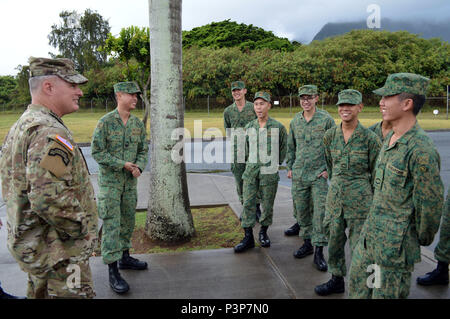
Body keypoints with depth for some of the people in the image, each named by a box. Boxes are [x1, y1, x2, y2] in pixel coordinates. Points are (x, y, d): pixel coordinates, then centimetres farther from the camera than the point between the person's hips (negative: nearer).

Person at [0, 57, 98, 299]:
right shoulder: (49, 133, -24)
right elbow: (49, 199, -34)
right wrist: (82, 230, -19)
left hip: (30, 244, 10)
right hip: (59, 253, -10)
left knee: (40, 293, 24)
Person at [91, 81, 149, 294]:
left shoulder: (138, 123, 4)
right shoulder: (105, 122, -12)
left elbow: (143, 149, 9)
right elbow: (97, 152, -13)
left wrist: (138, 167, -11)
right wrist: (123, 164, -18)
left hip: (130, 181, 6)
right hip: (109, 181, -5)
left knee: (128, 220, 15)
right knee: (111, 224, -4)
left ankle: (124, 257, 32)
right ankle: (113, 271, 2)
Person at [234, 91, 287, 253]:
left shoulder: (278, 127, -5)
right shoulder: (249, 127, 4)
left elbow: (283, 149, 8)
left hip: (269, 173, -2)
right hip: (251, 171, 3)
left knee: (267, 204, 7)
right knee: (248, 203, 0)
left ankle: (263, 233, 27)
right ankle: (248, 237, 8)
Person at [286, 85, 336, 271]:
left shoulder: (326, 119, -5)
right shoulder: (295, 121, 8)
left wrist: (329, 169, -7)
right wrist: (290, 167, 13)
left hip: (318, 174, -4)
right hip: (298, 175, 5)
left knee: (320, 212, -5)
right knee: (301, 210, 11)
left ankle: (319, 252, 4)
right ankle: (308, 243, 27)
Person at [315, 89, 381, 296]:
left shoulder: (369, 138, -9)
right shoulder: (330, 136, 3)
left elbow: (376, 172, -2)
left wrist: (375, 200, 2)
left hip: (360, 199, -4)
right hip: (335, 197, 5)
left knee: (359, 244, 3)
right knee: (334, 240, 15)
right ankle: (337, 280, 34)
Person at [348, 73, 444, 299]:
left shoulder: (421, 150, -24)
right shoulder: (390, 138, 5)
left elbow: (431, 203, -18)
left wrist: (423, 238, -4)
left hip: (396, 242, -8)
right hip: (370, 230, 9)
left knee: (387, 293, 10)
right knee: (357, 283, 22)